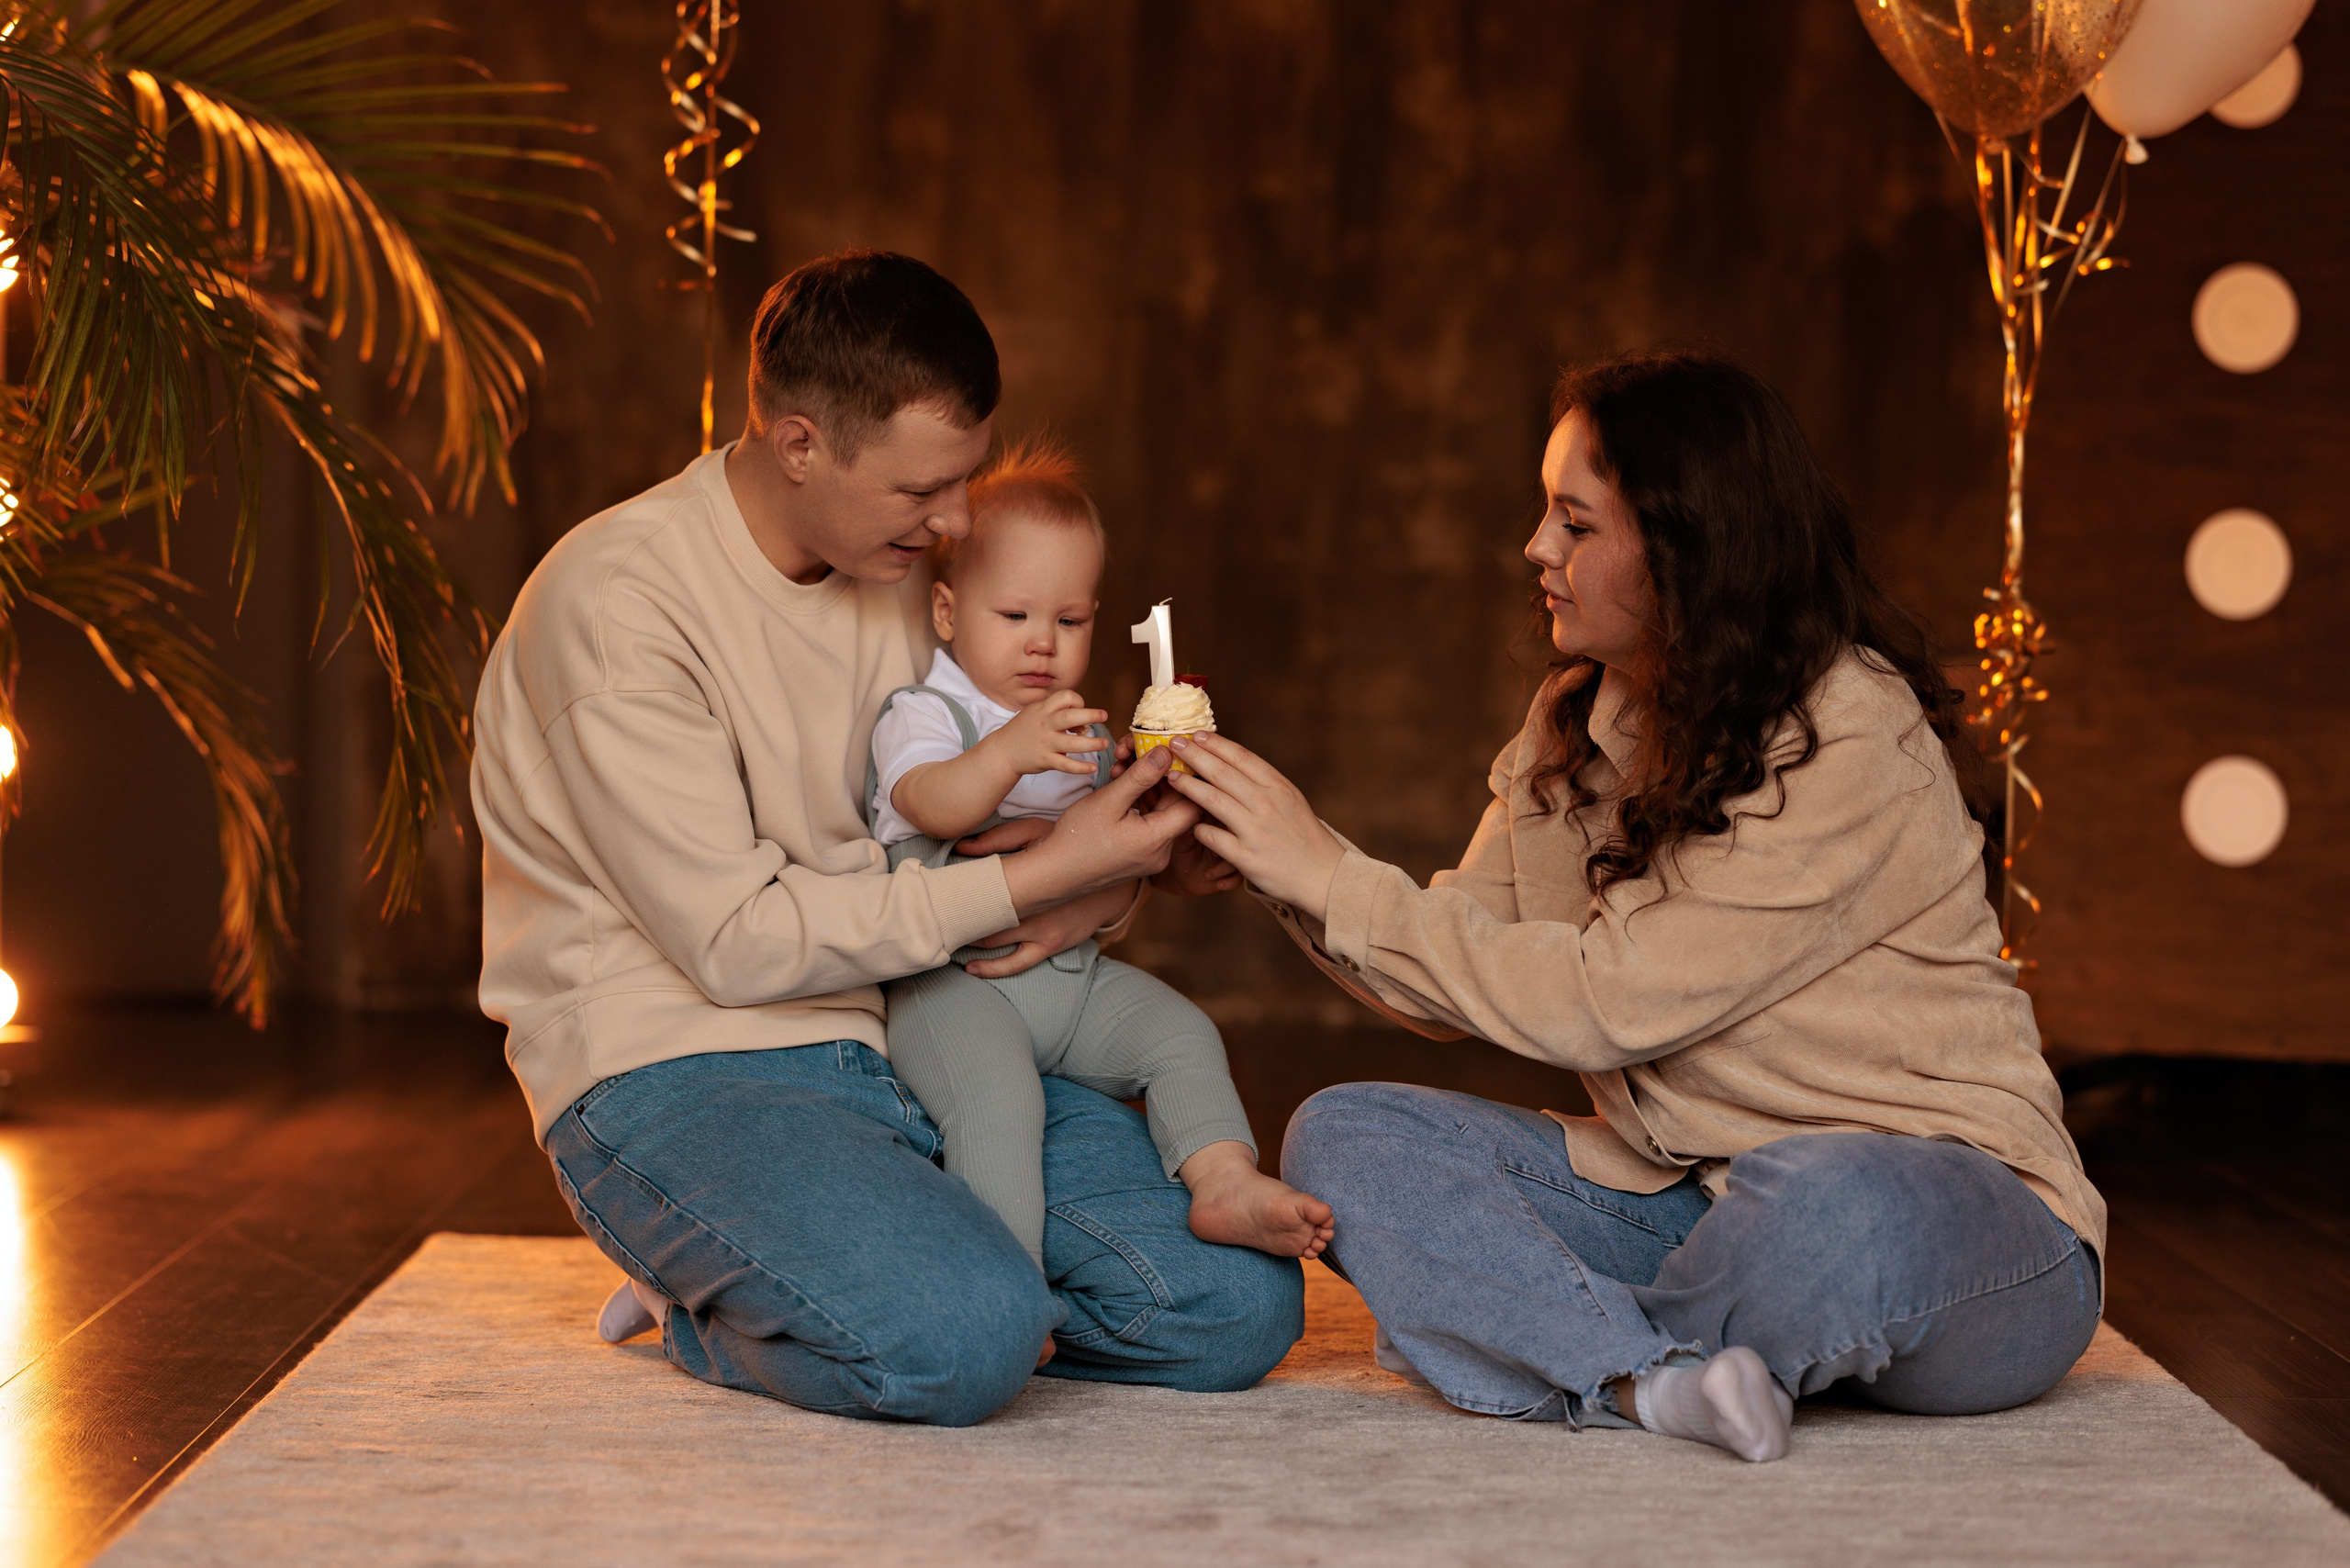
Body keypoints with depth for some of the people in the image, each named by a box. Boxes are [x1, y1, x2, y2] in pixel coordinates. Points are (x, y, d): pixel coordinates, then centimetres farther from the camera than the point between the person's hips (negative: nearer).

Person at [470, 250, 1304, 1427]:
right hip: (675, 1073, -7)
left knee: (1241, 1305, -9)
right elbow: (736, 941, -18)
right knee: (964, 1344, -33)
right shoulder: (617, 599, -15)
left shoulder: (889, 575, 9)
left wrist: (1103, 890, -7)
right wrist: (1039, 876, -18)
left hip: (906, 1042, 7)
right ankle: (710, 1313, -1)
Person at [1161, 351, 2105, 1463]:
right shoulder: (1574, 724, 7)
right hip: (1681, 1194, 7)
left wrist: (1332, 878, -18)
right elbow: (1462, 990, 5)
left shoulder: (1852, 745, -19)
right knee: (1346, 1140, -9)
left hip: (1946, 1196, -7)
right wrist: (1276, 868, -7)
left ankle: (1549, 1338, -11)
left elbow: (1607, 1002, -23)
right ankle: (1659, 1377, -28)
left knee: (1827, 1210, -42)